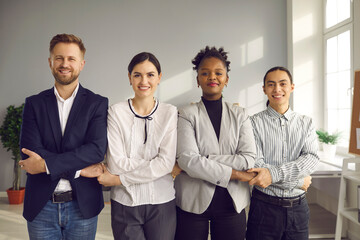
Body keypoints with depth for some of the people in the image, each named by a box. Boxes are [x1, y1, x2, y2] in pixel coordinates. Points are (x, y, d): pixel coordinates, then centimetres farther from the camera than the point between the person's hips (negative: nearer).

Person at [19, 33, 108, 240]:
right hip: (41, 206, 1)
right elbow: (30, 152, -7)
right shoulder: (34, 103, 4)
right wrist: (79, 168, -14)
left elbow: (97, 149, -14)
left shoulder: (97, 103, -1)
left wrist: (46, 164, -17)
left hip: (82, 206, -1)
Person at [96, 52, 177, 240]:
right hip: (125, 203, -1)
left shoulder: (170, 113, -1)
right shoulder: (116, 112, -3)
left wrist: (119, 179, -11)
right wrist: (159, 166, -10)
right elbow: (115, 163, -10)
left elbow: (167, 162, -9)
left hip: (162, 203, 1)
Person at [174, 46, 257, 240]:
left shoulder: (239, 115, 5)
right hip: (193, 203, -2)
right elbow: (187, 159, -17)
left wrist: (202, 161, -17)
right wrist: (239, 174, -15)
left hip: (232, 203, 2)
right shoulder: (186, 114, -3)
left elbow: (249, 158, -8)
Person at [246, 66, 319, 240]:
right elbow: (256, 165, -14)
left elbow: (311, 159, -8)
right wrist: (300, 181, -10)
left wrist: (273, 173, -22)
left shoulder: (306, 123, 6)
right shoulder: (254, 123, -5)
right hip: (264, 207, -3)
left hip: (298, 207, 3)